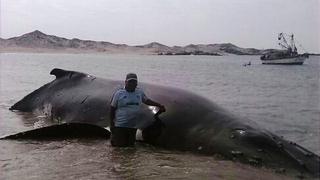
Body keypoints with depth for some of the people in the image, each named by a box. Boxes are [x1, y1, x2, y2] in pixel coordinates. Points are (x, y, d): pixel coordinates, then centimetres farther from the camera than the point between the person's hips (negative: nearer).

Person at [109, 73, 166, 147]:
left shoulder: (140, 93, 9)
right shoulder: (119, 93, -3)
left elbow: (147, 101, 26)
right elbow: (112, 108, 2)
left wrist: (159, 105, 22)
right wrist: (111, 124, -2)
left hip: (133, 127, 5)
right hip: (120, 126, -4)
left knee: (130, 146, 9)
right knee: (119, 146, -3)